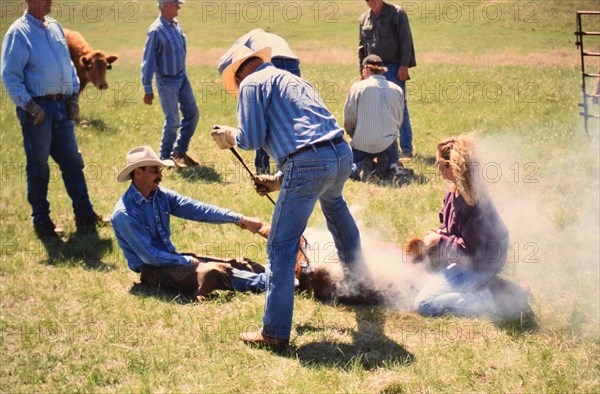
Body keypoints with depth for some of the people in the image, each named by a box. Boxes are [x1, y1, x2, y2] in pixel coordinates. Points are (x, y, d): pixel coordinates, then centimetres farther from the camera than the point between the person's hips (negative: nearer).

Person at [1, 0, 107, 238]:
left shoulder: (55, 27, 12)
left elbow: (68, 64, 20)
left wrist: (73, 95, 11)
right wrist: (29, 105, -16)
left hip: (61, 106, 6)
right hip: (36, 108, -6)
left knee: (72, 161, 8)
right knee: (38, 168, 3)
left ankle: (84, 215, 15)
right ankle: (41, 221, 14)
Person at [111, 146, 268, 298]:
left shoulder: (160, 195, 2)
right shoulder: (124, 214, -19)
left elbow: (197, 210, -2)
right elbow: (149, 256, -19)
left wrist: (240, 219, -9)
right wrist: (188, 261, -14)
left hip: (171, 258, 8)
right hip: (151, 270, -8)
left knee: (232, 265, -6)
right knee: (210, 272, -27)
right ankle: (263, 282, -23)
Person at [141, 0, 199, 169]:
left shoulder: (176, 25, 3)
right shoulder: (156, 31, -20)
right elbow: (148, 61, -16)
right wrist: (147, 89, -15)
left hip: (182, 77, 8)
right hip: (167, 82, -8)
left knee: (192, 114, 10)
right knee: (172, 121, -1)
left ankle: (179, 151, 25)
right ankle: (165, 158, 16)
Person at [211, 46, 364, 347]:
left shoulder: (251, 84, 4)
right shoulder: (292, 79, 30)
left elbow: (252, 139, -4)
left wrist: (229, 136, 18)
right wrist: (280, 180, 30)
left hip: (309, 164, -8)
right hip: (343, 153, 9)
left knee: (281, 247, -1)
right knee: (333, 203, 41)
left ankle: (275, 331, -2)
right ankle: (356, 268, 62)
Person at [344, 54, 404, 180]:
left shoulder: (358, 87, -5)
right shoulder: (397, 90, 5)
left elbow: (349, 119, -3)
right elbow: (399, 120, 10)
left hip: (362, 143, -3)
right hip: (388, 143, 3)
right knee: (393, 156, 35)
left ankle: (355, 166, -12)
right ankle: (391, 164, -1)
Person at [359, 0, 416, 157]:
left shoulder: (396, 13, -3)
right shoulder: (364, 18, 12)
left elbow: (406, 41, -6)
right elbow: (362, 46, 19)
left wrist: (404, 65, -13)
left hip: (394, 68, -5)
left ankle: (406, 148, -1)